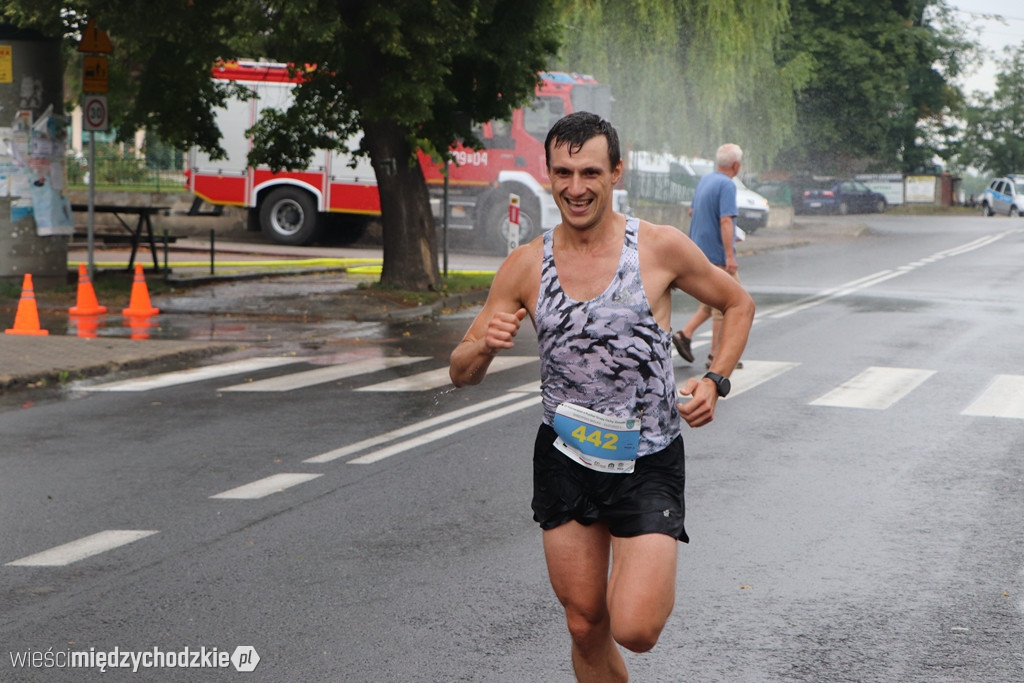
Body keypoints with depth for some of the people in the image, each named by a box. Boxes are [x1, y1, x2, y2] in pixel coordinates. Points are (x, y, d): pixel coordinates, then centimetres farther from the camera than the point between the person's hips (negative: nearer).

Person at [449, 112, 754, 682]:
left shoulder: (660, 249, -8)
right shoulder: (525, 267, -1)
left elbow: (739, 304, 9)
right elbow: (462, 374, 4)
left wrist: (715, 382, -7)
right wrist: (485, 346, -20)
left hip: (647, 462, -2)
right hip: (565, 460, 3)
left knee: (635, 630, -13)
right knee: (586, 628, 7)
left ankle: (656, 578, 20)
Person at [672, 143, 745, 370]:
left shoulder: (704, 180, 11)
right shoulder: (726, 185, -17)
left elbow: (692, 212, 23)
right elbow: (725, 220, -25)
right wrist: (730, 256, -27)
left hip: (700, 249, 9)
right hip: (717, 253, -9)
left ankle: (685, 334, 8)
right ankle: (716, 356, 3)